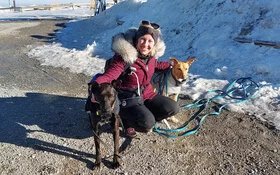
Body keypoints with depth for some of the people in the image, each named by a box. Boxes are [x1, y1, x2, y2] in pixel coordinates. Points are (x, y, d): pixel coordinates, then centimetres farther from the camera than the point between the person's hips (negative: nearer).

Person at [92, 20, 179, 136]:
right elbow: (109, 75, -31)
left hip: (147, 95, 7)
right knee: (147, 124, -27)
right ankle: (127, 119, 6)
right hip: (128, 99, -7)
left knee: (173, 108, -4)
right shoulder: (124, 56, -23)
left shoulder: (151, 55, -2)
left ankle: (141, 116, 12)